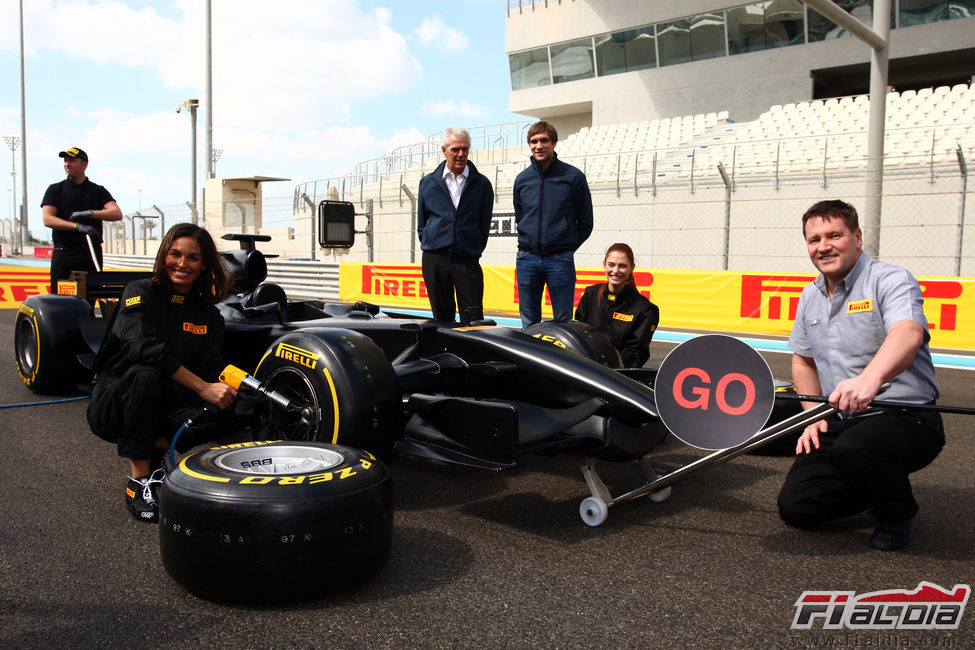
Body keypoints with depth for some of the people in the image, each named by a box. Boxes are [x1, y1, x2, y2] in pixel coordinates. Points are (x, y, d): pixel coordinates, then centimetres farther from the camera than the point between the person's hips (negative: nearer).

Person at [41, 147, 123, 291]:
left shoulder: (98, 191, 13)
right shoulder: (55, 189, 11)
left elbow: (117, 214, -1)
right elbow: (47, 219, -2)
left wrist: (90, 213, -15)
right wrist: (78, 226, -16)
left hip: (92, 254, 1)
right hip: (64, 252, -1)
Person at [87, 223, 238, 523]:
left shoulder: (209, 316, 5)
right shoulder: (140, 293, -8)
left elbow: (209, 372, -5)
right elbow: (143, 348, -26)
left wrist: (222, 393, -29)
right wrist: (203, 388, -32)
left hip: (162, 408, 3)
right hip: (112, 405, -3)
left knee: (214, 417, -29)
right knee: (144, 375, -37)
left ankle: (154, 447, 3)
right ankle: (139, 479, -24)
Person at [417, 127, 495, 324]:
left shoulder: (482, 183, 7)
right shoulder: (429, 182, 10)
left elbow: (485, 224, 10)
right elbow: (421, 223, 16)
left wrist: (475, 250, 4)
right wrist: (431, 247, 8)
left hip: (467, 261, -1)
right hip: (434, 261, 2)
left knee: (473, 320, -6)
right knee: (441, 319, 7)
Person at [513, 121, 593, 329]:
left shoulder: (573, 177, -2)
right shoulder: (522, 179, 8)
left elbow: (585, 222, 5)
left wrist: (566, 246, 7)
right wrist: (530, 242, 14)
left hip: (560, 260, -3)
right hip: (526, 259, 3)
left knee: (563, 322, 1)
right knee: (529, 324, 9)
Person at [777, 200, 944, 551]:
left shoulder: (892, 280, -13)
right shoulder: (810, 296, 10)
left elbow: (907, 334, -35)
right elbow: (803, 360, 22)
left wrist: (870, 378, -56)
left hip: (906, 418, -6)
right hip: (841, 422, 6)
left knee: (854, 449, -38)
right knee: (795, 507, -5)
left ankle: (897, 511, -3)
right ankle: (877, 488, 22)